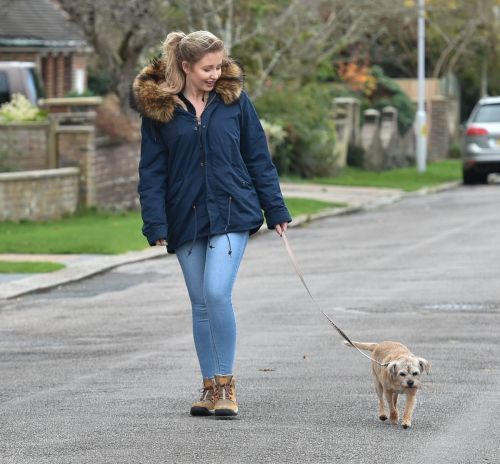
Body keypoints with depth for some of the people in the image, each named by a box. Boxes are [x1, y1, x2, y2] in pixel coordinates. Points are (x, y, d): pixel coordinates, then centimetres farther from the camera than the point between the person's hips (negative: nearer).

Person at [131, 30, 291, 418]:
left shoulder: (234, 98, 0)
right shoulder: (158, 108, -1)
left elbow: (258, 158, 6)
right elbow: (152, 171, 1)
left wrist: (276, 210, 4)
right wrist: (156, 225, -6)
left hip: (232, 212, -2)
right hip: (186, 218, 2)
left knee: (217, 293, -16)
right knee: (201, 303, 8)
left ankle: (227, 384, -6)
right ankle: (210, 387, 17)